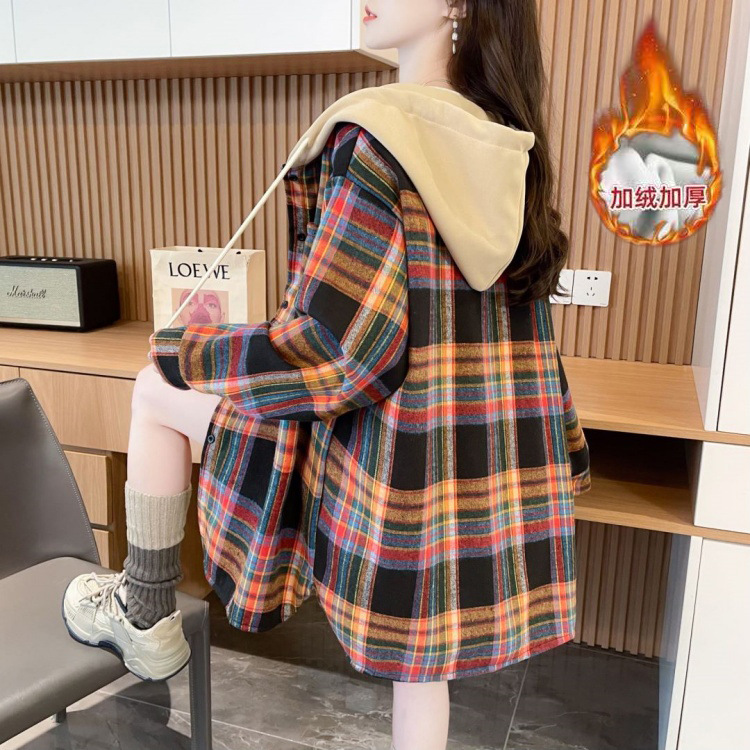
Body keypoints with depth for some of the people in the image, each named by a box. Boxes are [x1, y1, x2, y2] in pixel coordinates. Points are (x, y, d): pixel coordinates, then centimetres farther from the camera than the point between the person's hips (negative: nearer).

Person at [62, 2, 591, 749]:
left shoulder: (378, 134, -18)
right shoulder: (506, 145, 6)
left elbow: (329, 345, -22)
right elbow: (524, 325, 12)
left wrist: (186, 355, -6)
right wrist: (556, 455, 23)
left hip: (385, 444, -7)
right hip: (485, 454, 8)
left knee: (156, 389, 14)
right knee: (419, 649, 23)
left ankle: (143, 616, 29)